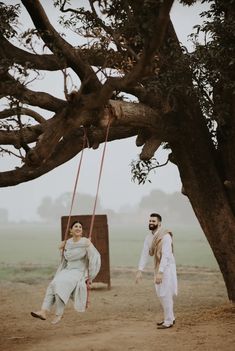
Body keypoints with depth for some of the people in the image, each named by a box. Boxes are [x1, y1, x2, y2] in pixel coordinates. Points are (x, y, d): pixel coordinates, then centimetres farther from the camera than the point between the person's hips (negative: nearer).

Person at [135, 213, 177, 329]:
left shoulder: (165, 236, -22)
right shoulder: (148, 237, 3)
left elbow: (166, 255, -28)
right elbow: (144, 254, -2)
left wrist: (160, 272, -34)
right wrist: (139, 270, -12)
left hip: (167, 268, -8)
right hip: (158, 268, 8)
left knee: (165, 294, -7)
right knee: (161, 294, 14)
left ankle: (168, 321, 2)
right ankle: (170, 318, 28)